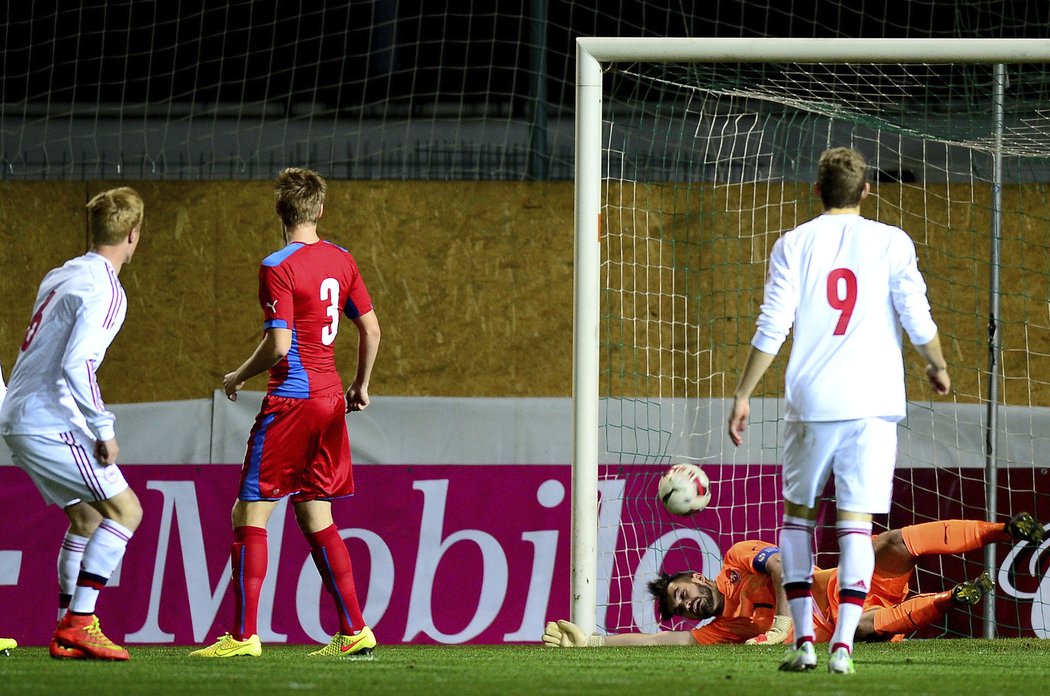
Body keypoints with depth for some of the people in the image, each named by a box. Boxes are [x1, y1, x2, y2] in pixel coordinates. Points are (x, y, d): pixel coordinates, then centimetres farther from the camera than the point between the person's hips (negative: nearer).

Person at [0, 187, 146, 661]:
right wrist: (103, 429, -19)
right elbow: (76, 364, -25)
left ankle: (68, 633, 18)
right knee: (125, 510, -9)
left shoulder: (60, 277, 14)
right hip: (49, 423, -9)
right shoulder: (105, 292, -14)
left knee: (87, 516, 19)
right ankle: (79, 624, -14)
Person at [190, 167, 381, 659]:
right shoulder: (341, 261, 8)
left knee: (249, 515, -2)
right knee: (316, 519, 14)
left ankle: (244, 636, -7)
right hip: (330, 401, 7)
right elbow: (370, 329, 13)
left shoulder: (278, 268, -13)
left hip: (291, 400, -7)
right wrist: (360, 385, 26)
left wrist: (238, 378, -2)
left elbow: (278, 345, -19)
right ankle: (354, 632, 12)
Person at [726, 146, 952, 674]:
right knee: (856, 522, -1)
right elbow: (917, 320, -1)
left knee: (797, 514, 16)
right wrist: (938, 368, 19)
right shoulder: (891, 243, 2)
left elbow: (771, 329, -2)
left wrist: (742, 394, 5)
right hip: (873, 403, -1)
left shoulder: (794, 245, 3)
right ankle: (843, 645, -10)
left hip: (811, 402, 1)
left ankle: (803, 639, 9)